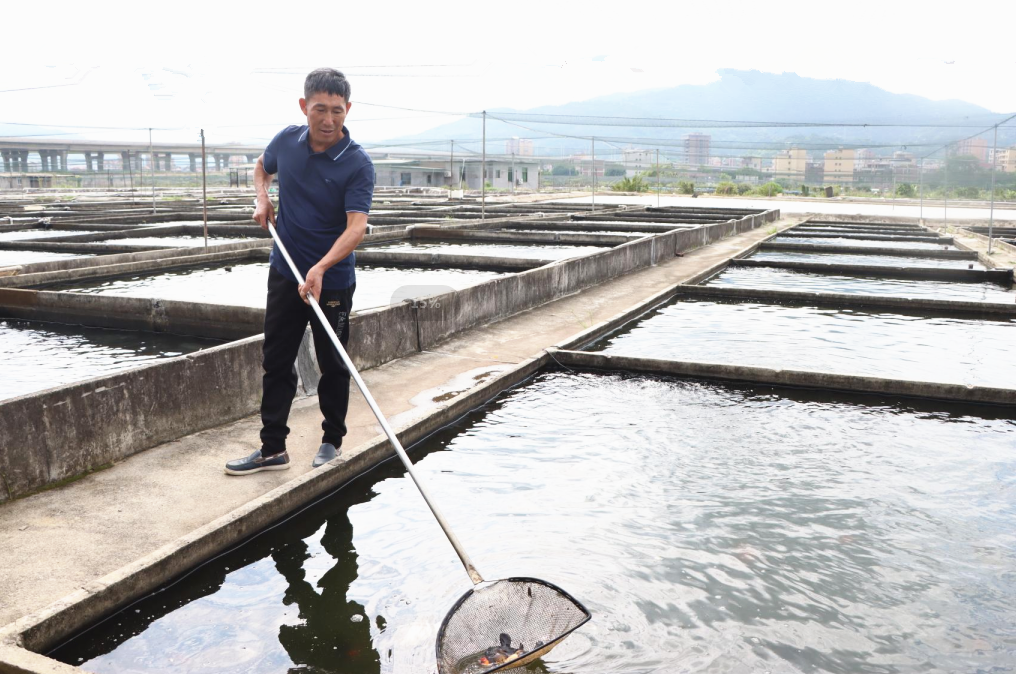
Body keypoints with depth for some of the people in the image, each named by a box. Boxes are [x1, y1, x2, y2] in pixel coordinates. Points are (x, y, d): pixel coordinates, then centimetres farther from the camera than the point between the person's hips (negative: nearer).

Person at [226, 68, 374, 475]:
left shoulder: (357, 164, -16)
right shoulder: (287, 141, -1)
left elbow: (356, 227, -26)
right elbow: (262, 167, 23)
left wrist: (320, 268, -39)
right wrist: (262, 199, 2)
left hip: (332, 280, -5)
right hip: (284, 273, 5)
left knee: (333, 366, 7)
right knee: (276, 363, 7)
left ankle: (332, 440, 25)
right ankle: (273, 449, 16)